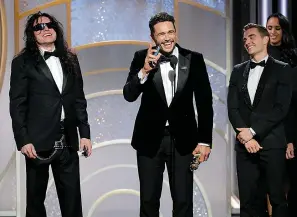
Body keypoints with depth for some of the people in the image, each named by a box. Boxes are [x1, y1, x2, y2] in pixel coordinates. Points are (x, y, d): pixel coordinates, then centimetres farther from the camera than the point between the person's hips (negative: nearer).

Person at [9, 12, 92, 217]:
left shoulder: (70, 59, 12)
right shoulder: (23, 62, 0)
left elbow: (79, 99, 13)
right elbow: (17, 104, -4)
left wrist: (84, 132, 7)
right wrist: (23, 140, -12)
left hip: (67, 141, 3)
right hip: (38, 141, -3)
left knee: (72, 197, 3)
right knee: (36, 197, 7)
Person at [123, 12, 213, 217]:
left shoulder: (194, 59, -4)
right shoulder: (142, 58, -4)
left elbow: (205, 102, 0)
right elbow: (129, 95, -12)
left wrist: (205, 140, -4)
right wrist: (144, 71, -29)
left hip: (183, 139, 0)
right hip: (150, 138, 0)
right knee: (149, 200, 10)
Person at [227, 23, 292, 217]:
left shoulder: (282, 70, 2)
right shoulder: (238, 71, 14)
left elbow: (281, 108, -8)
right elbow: (233, 107, 7)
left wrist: (253, 131, -14)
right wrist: (245, 136, -9)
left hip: (272, 144, -4)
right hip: (245, 144, 4)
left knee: (278, 199, 1)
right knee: (248, 200, 4)